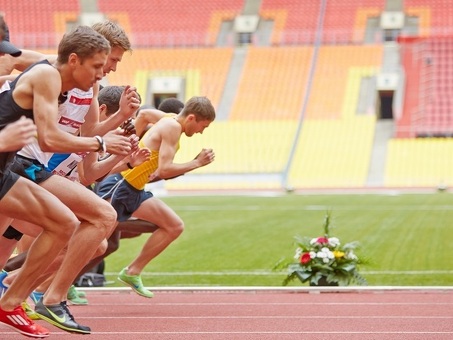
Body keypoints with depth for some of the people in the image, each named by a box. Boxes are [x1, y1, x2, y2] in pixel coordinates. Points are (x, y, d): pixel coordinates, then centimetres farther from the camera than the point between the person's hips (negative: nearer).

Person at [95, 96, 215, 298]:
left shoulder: (171, 120, 12)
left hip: (135, 191, 10)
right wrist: (197, 163, -12)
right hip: (119, 187, -10)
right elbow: (165, 170, -21)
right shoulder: (172, 127, -16)